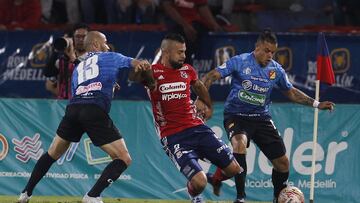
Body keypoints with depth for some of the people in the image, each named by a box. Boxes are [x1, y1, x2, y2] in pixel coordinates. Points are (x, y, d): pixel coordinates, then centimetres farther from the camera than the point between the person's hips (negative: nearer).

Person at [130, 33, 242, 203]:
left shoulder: (187, 70, 9)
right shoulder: (153, 72, -7)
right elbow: (133, 76, -27)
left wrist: (208, 106, 43)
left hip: (196, 127, 5)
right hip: (172, 136, -5)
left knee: (233, 169, 1)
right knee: (199, 182, -20)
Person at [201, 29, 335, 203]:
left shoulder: (276, 70, 2)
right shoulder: (240, 62, -11)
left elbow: (290, 92, 17)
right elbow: (211, 76, -13)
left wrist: (316, 104, 11)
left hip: (261, 117, 5)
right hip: (236, 115, -4)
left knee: (282, 162, 1)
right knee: (240, 143, -36)